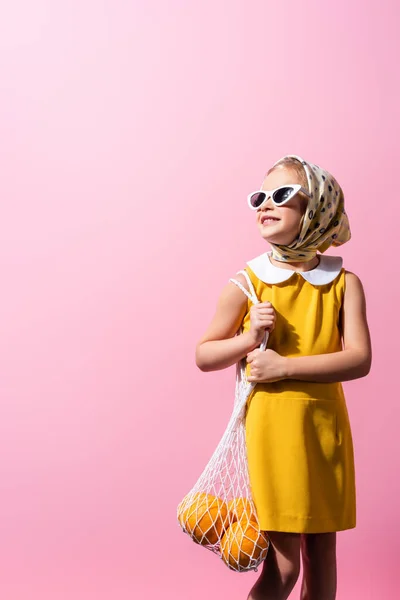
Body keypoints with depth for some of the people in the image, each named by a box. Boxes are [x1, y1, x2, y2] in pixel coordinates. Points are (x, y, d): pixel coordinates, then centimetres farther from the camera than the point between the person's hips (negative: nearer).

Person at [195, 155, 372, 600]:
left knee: (322, 556, 12)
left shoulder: (344, 284, 0)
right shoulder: (247, 286, -2)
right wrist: (249, 338, -13)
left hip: (326, 428, 3)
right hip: (273, 426, -2)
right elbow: (204, 356, 5)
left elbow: (359, 359, -11)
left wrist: (285, 367, -17)